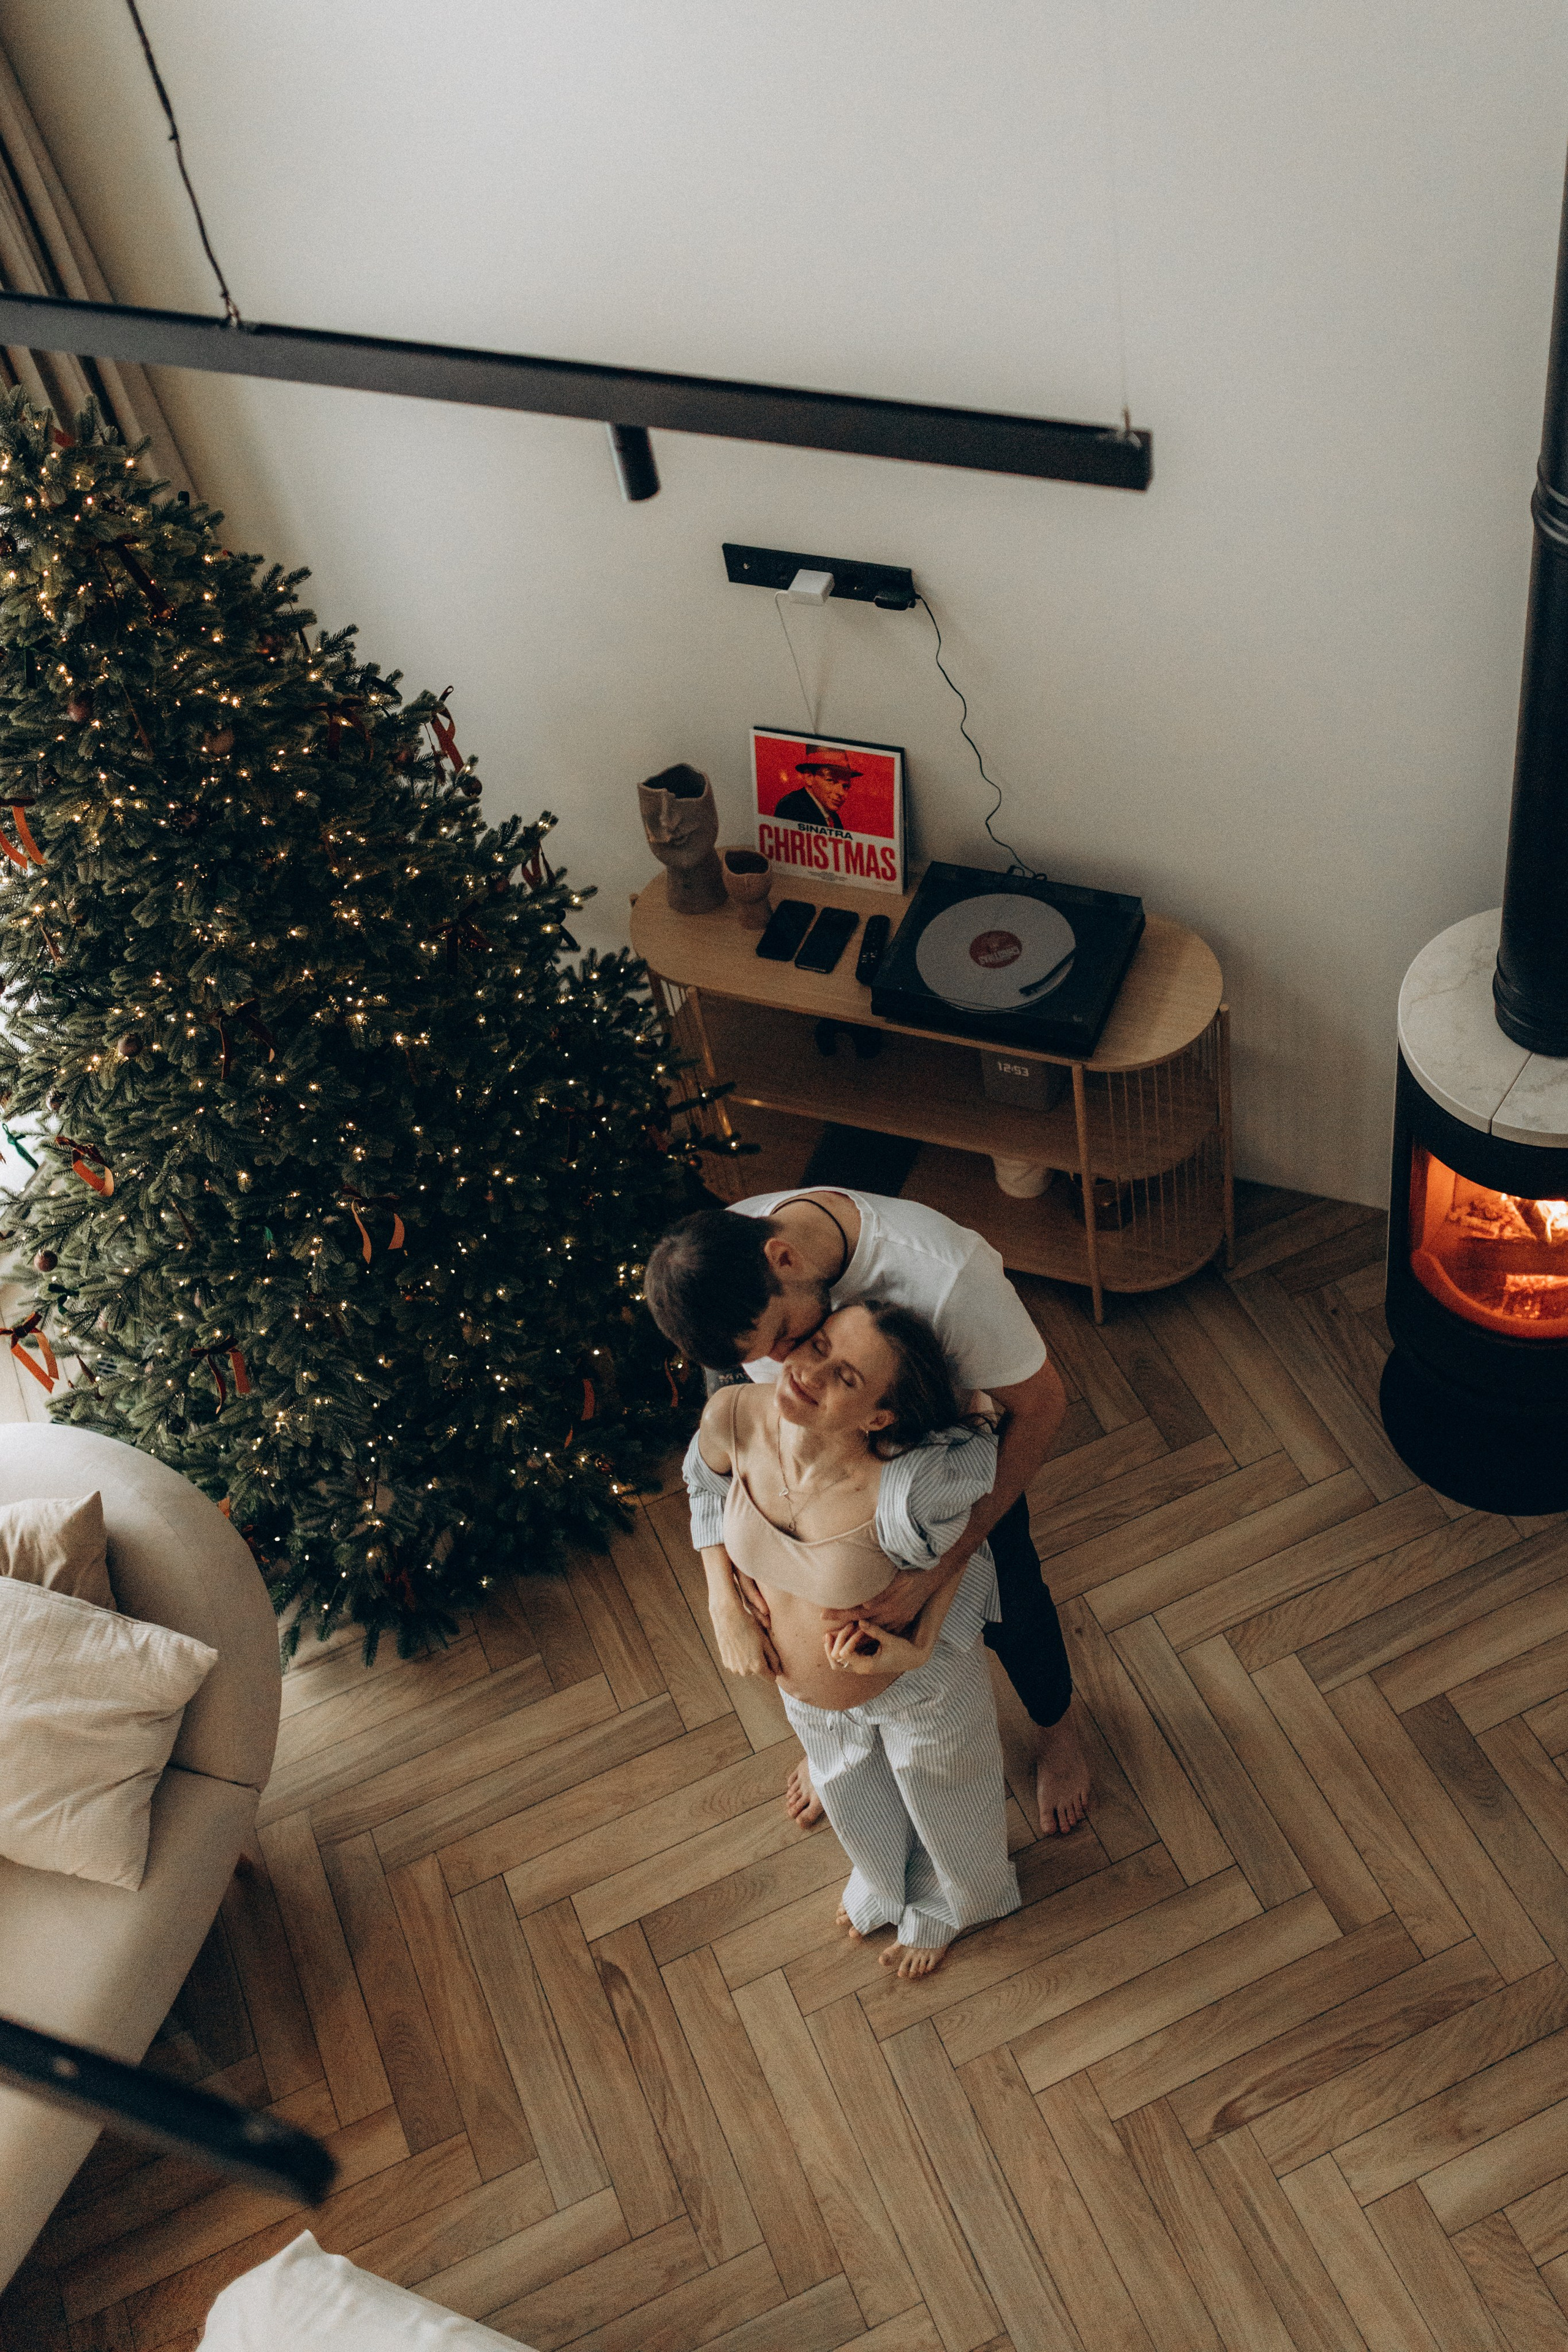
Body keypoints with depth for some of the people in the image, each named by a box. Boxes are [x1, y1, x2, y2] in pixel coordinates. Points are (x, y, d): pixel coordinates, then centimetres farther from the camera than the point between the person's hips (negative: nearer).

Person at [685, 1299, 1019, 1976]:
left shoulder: (912, 1490, -46)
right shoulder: (733, 1416, -31)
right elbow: (707, 1484, -5)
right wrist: (725, 1603, -13)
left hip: (917, 1685, -4)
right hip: (803, 1687, 4)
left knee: (937, 1806, 32)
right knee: (855, 1804, 37)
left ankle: (937, 1911, 68)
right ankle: (881, 1884, 73)